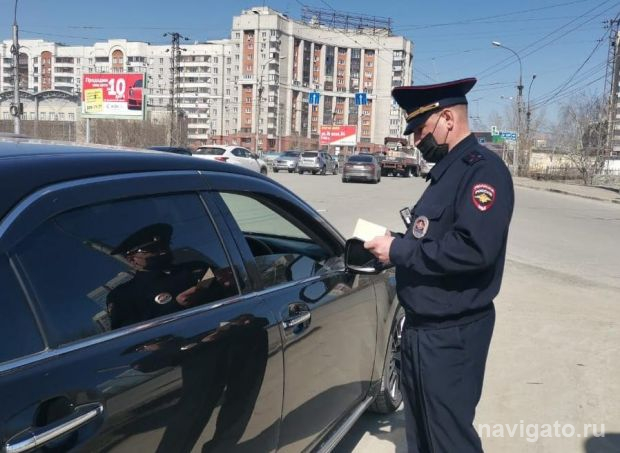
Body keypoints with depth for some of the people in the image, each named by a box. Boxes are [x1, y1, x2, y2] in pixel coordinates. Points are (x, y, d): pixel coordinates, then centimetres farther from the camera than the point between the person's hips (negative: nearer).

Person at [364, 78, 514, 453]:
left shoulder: (483, 168, -19)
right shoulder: (448, 168, 11)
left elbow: (474, 249, -31)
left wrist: (399, 250, -22)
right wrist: (394, 243, 1)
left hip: (451, 334, -9)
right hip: (423, 326, 9)